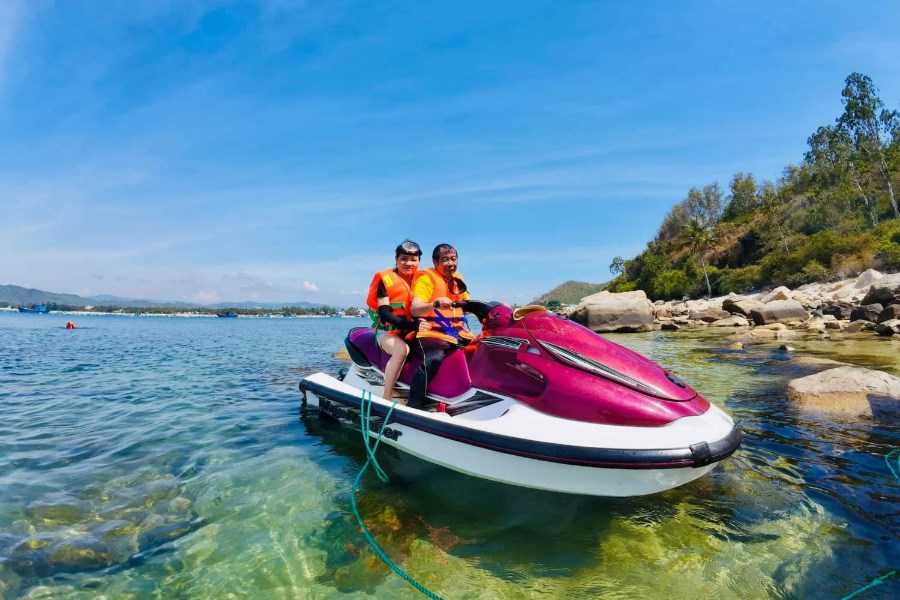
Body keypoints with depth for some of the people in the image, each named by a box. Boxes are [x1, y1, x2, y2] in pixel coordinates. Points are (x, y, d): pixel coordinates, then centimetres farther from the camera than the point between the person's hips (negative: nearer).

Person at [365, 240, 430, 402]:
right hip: (388, 331, -5)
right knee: (401, 350, -35)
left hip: (412, 332, 5)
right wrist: (413, 325, -27)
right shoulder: (385, 279, -5)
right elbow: (384, 313, -15)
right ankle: (387, 399, -27)